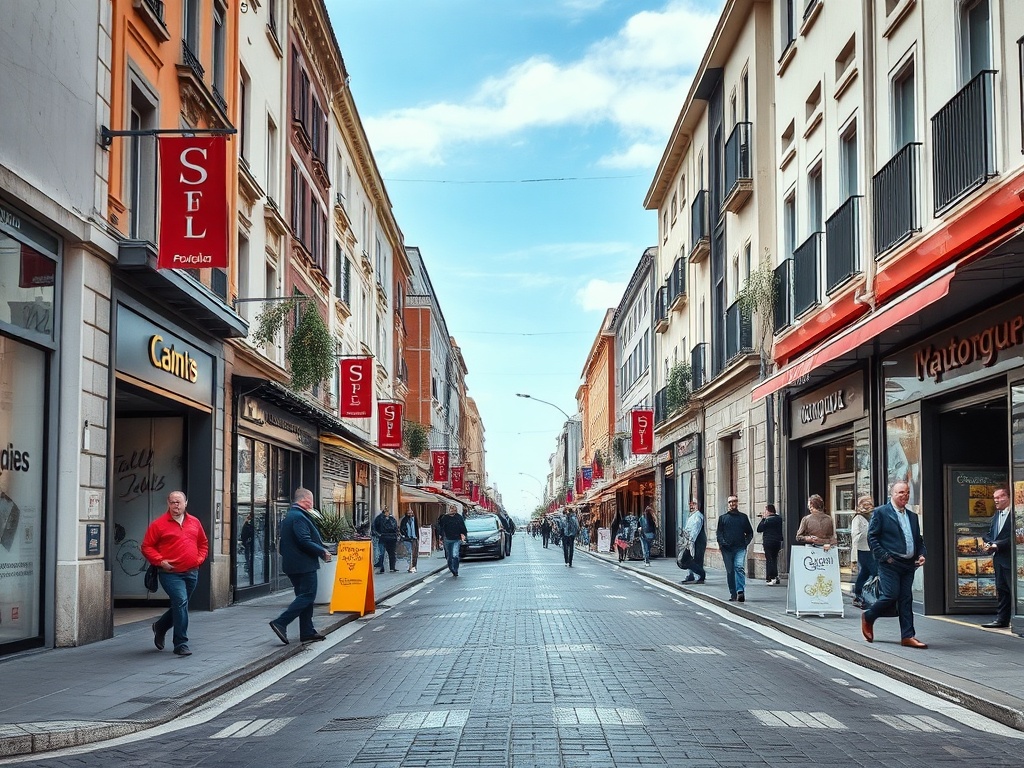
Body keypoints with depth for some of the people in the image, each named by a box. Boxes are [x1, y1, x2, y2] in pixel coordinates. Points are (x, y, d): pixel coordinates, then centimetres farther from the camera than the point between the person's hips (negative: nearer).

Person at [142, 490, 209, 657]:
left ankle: (160, 627, 44)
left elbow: (203, 543, 21)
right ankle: (181, 644, -12)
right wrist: (160, 561, -13)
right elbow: (147, 547, -2)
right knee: (181, 602, -19)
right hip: (170, 573, -5)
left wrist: (200, 559, 6)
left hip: (191, 573, 5)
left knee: (179, 606, 16)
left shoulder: (195, 522, 10)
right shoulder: (159, 524, -4)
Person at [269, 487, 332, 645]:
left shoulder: (289, 516, 17)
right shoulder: (299, 517, -16)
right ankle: (281, 623, -14)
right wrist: (323, 552, -13)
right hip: (304, 565, -11)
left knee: (305, 596, 14)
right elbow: (304, 541, -24)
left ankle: (307, 632, 16)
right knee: (307, 596, -8)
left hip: (293, 565, 11)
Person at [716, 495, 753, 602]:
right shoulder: (723, 518, 13)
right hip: (727, 549, 1)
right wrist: (722, 543, -8)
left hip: (740, 548, -1)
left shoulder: (743, 517, 14)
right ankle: (733, 594, 11)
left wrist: (746, 542, 5)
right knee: (730, 571, 4)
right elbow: (719, 532, 8)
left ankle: (740, 591, -25)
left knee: (739, 567, -19)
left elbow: (750, 532, 19)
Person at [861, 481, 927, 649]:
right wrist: (884, 557, -12)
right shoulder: (880, 512, -2)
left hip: (908, 565, 6)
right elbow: (872, 537, -6)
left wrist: (921, 554, 4)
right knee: (891, 596, -11)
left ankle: (907, 636, 5)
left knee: (906, 600, 3)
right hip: (890, 564, -6)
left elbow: (918, 539, 23)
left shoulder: (913, 516, 18)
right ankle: (868, 618, 14)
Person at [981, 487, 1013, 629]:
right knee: (1001, 590, 13)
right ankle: (1002, 619, 18)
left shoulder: (1014, 515, -13)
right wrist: (988, 543, -1)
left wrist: (997, 545, -19)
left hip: (1010, 559, -9)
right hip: (998, 558, 9)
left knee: (1014, 590, -5)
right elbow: (990, 534, 20)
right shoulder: (996, 516, 16)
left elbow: (1014, 537, -20)